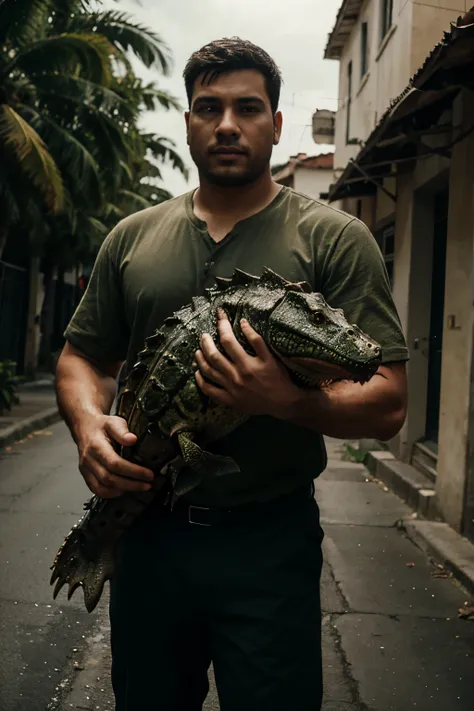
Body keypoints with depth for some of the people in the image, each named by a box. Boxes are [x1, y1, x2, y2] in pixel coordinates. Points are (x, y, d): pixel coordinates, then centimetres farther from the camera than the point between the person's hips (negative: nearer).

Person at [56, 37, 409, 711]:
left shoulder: (333, 238, -5)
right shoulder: (132, 237, 7)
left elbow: (387, 405, -9)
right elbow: (82, 356, 13)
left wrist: (286, 401, -28)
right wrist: (89, 424, -9)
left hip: (270, 538, -3)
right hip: (147, 531, 4)